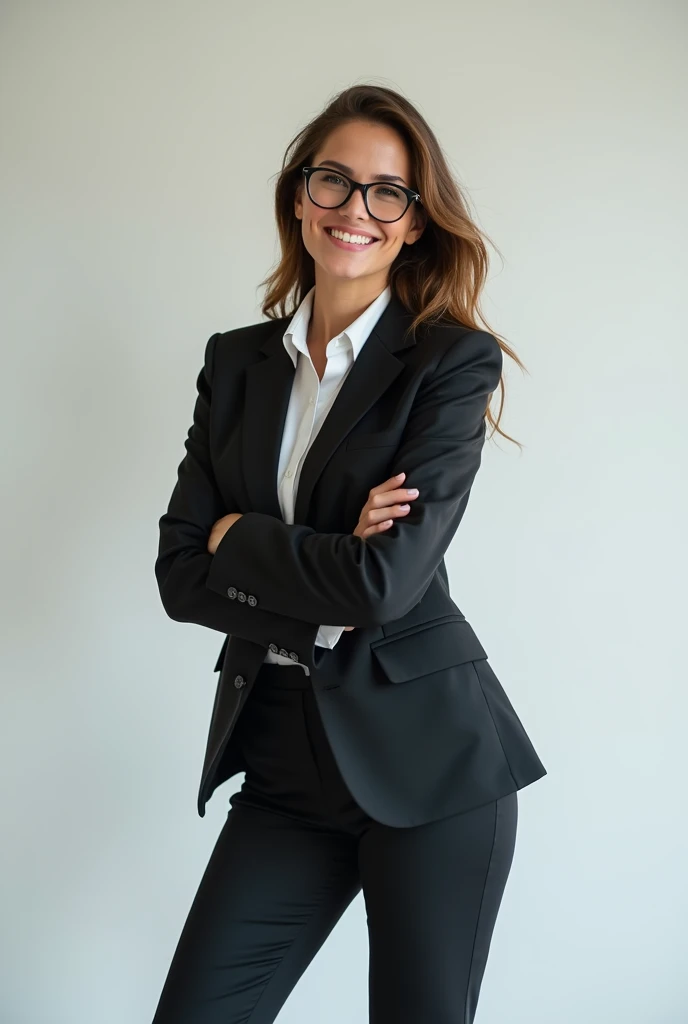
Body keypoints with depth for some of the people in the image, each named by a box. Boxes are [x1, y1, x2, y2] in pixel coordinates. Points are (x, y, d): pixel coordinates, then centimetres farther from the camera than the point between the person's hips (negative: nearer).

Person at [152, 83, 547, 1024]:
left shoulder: (453, 360, -7)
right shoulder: (237, 361, 7)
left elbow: (388, 581, -18)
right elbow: (181, 576, 0)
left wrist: (240, 541, -5)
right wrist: (326, 566, -13)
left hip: (426, 759, -4)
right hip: (282, 760, 4)